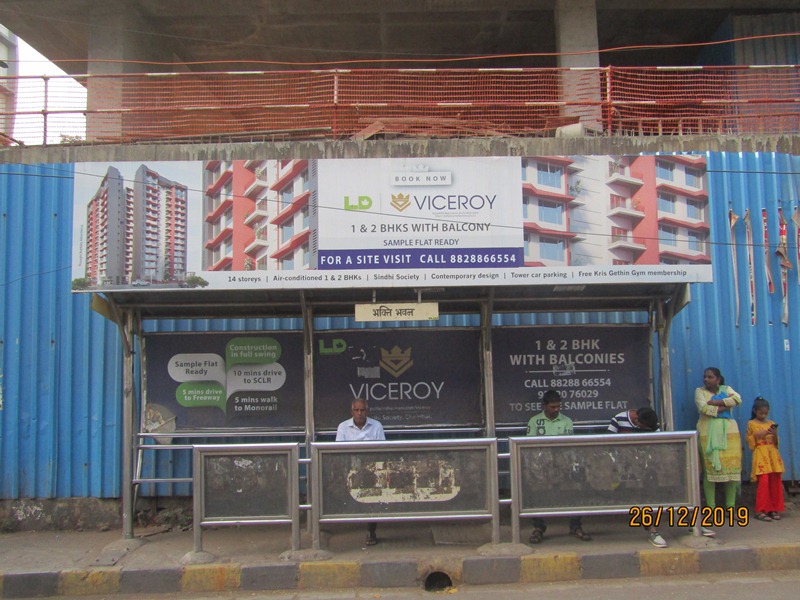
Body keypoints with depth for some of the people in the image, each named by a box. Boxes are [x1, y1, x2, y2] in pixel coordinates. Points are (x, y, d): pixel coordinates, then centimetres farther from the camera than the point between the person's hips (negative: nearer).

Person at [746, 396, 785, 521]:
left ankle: (774, 509, 12)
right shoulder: (751, 424, 4)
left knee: (775, 482, 1)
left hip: (773, 455, 4)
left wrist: (775, 434, -5)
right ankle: (760, 511, -8)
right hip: (760, 456, -4)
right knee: (764, 482, -13)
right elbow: (750, 441, 2)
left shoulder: (771, 423, 14)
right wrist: (758, 435, -13)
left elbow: (775, 442, 14)